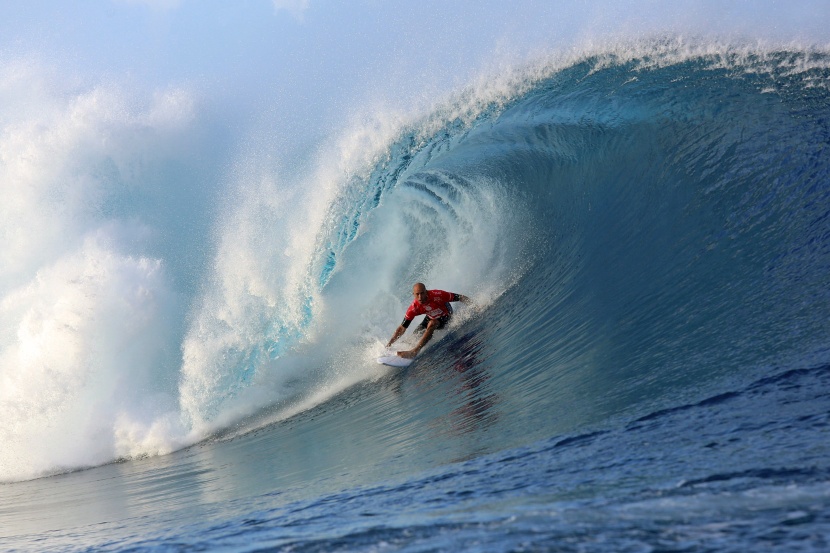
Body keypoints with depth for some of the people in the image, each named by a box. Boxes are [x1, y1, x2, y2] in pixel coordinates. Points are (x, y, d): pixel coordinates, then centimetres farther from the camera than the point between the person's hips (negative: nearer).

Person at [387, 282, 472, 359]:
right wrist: (389, 344, -24)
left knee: (431, 324, -31)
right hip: (431, 317, 5)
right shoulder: (414, 308, -26)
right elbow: (402, 328, -18)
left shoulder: (437, 295, -37)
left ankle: (415, 351, -32)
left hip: (446, 315, -5)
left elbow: (459, 297, -26)